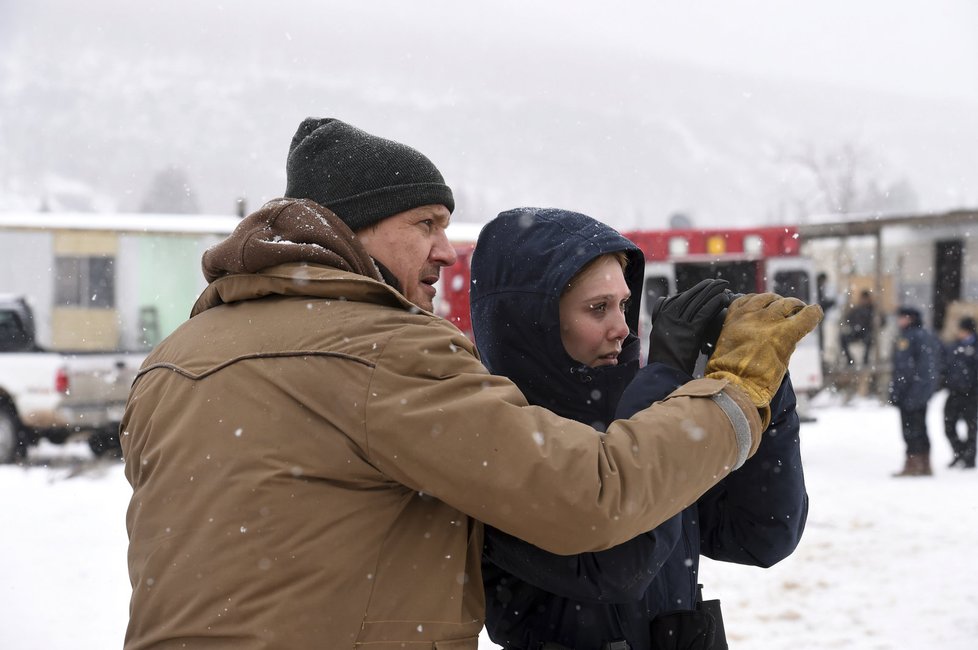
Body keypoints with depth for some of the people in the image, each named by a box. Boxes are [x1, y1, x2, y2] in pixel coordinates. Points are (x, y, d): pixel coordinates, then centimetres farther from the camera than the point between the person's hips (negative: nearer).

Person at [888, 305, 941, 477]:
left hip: (910, 391, -9)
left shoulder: (906, 338, -14)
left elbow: (903, 368, -19)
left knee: (910, 428, -5)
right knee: (921, 428, 14)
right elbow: (932, 367, 17)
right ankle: (925, 465, 17)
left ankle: (912, 464, -5)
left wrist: (896, 392, -17)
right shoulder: (929, 337, 13)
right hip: (925, 390, 9)